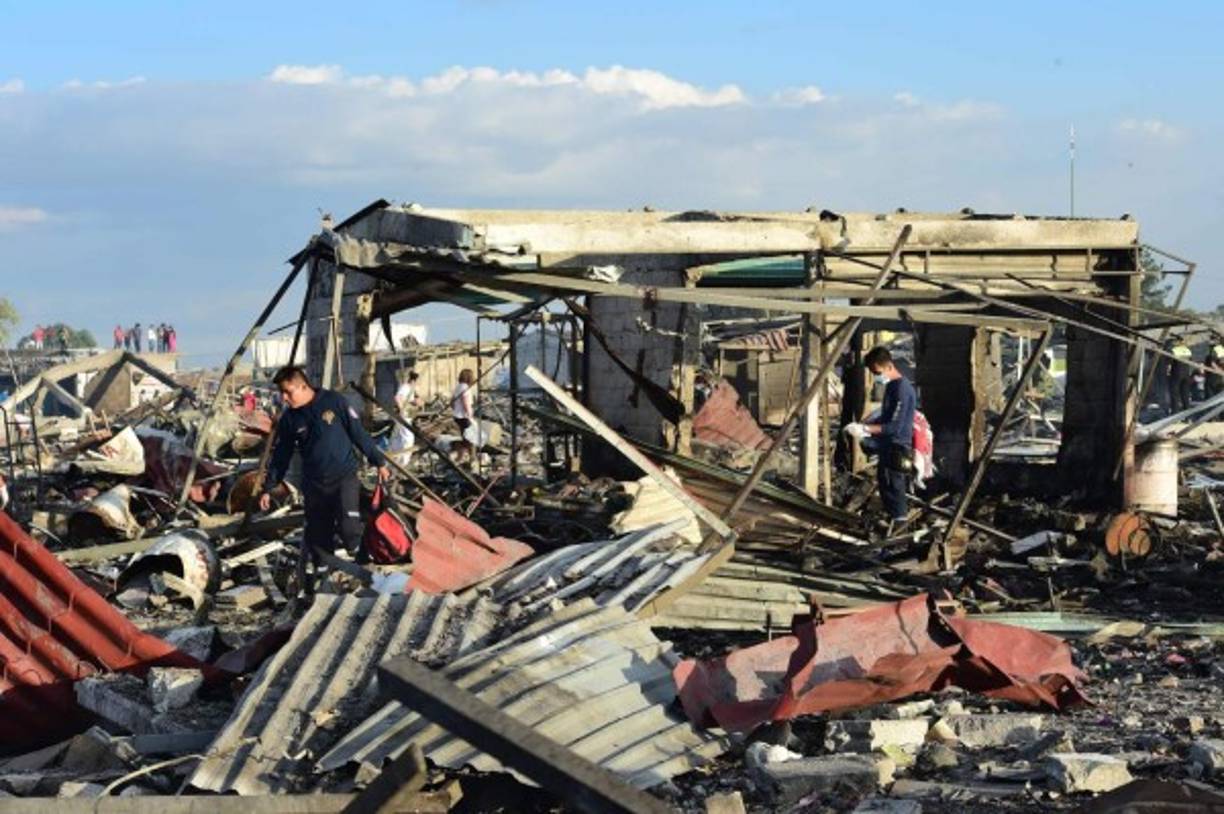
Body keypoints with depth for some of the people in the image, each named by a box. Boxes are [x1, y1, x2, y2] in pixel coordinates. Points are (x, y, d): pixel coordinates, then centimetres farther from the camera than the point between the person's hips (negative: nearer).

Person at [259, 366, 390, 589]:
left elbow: (359, 433, -1)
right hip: (315, 485, 3)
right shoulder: (289, 419, 2)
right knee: (319, 537, 3)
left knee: (348, 527, -21)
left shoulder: (333, 401, -7)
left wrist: (379, 462, 3)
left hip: (345, 476, -3)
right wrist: (268, 489, 8)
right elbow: (280, 456, 10)